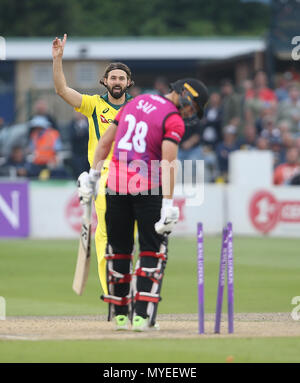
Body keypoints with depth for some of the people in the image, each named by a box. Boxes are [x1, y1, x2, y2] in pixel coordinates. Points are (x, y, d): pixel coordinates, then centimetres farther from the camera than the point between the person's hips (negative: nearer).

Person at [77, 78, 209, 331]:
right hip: (148, 188, -6)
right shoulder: (174, 120, -8)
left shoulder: (135, 102, 14)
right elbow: (168, 164, -19)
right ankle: (141, 316, -7)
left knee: (119, 248, 15)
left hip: (116, 185, 6)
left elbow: (105, 142, 16)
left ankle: (119, 315, 19)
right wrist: (168, 205, -23)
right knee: (152, 250, 3)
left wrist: (93, 177, 20)